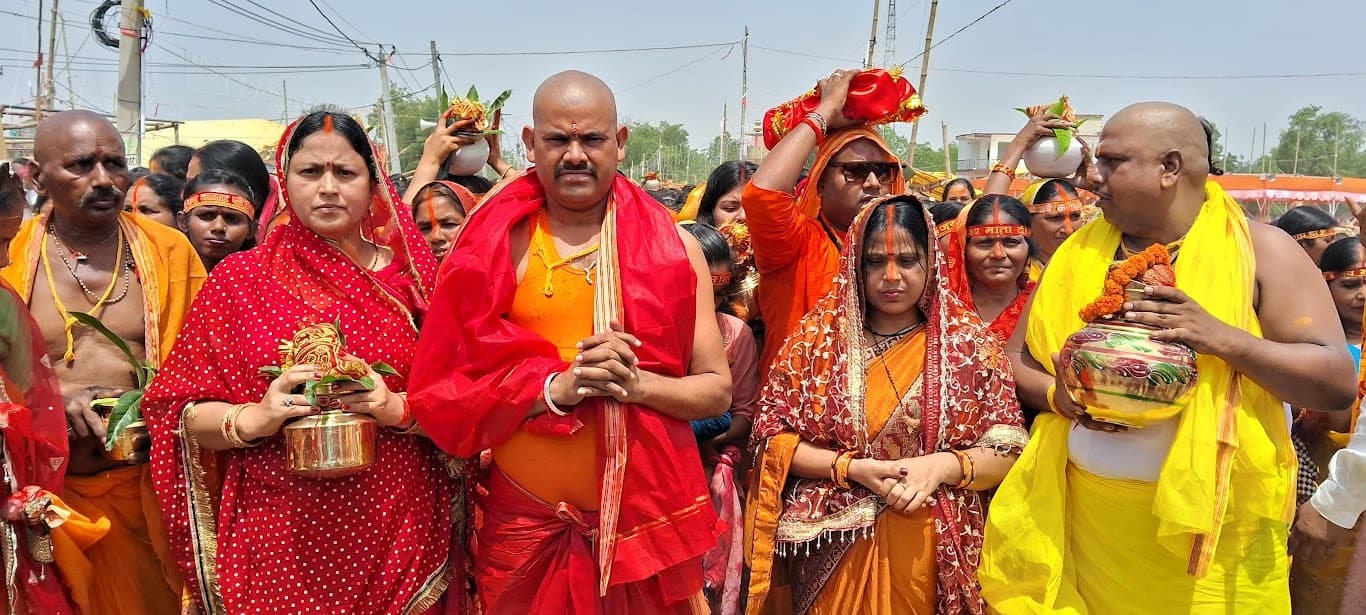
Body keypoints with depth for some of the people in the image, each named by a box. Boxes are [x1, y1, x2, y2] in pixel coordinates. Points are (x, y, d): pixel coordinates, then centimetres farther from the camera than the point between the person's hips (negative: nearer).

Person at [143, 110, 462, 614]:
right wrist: (254, 418, -18)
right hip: (278, 539, -1)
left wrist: (398, 408, -17)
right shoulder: (239, 278, 1)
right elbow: (177, 412, 0)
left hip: (396, 535, 1)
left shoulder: (409, 277, 3)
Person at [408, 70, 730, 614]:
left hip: (649, 517, 1)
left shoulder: (671, 247, -1)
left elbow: (717, 390, 1)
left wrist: (636, 383, -17)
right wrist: (554, 386, -18)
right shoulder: (495, 246, -2)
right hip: (524, 524, 0)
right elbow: (442, 390, -4)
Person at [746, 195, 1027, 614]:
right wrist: (851, 467, -15)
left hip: (934, 554, 1)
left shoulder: (970, 343, -1)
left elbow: (1009, 451, -1)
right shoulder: (817, 338, -2)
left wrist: (942, 465, -18)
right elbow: (772, 436, -3)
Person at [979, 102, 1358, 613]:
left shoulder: (1261, 250, -3)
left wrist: (1221, 338, -22)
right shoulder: (1080, 252, 7)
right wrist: (1057, 395, -12)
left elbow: (1337, 382, -8)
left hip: (1212, 525, -2)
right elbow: (1016, 361, 8)